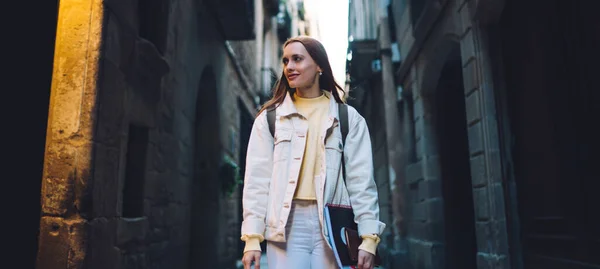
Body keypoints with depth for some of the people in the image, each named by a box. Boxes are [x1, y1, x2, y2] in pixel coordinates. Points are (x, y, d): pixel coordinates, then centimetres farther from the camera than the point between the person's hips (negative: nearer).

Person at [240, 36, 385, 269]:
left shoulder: (348, 118, 8)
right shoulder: (269, 118, 9)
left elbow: (361, 181, 3)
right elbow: (257, 180, 4)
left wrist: (368, 238, -5)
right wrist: (252, 238, -4)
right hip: (287, 225, 0)